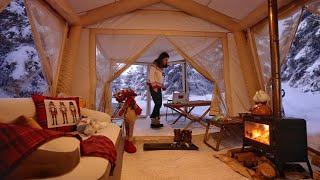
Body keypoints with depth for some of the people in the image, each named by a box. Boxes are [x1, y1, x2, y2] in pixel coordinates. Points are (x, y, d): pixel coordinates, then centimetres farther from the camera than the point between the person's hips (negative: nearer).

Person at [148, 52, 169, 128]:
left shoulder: (161, 67, 16)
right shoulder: (154, 65, -8)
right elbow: (151, 77, -15)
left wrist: (162, 86, 13)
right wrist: (154, 87, -19)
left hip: (158, 87, 8)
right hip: (153, 87, -8)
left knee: (159, 104, 7)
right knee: (157, 103, -14)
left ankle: (156, 121, 15)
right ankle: (153, 122, -8)